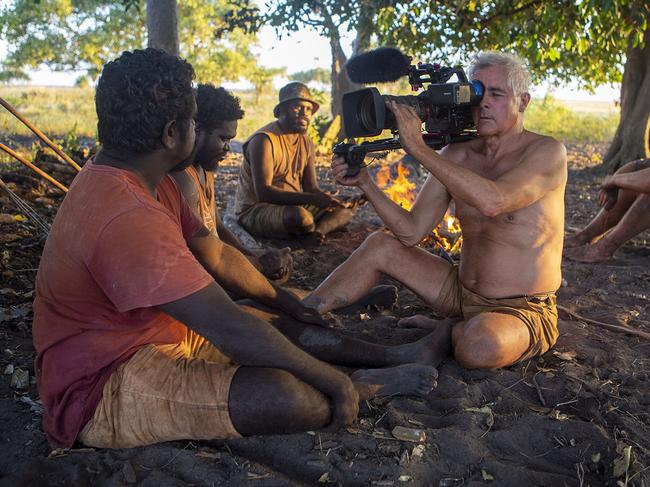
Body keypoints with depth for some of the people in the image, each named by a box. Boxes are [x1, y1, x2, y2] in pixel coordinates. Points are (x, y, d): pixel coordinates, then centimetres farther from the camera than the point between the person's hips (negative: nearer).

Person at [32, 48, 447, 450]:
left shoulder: (148, 182, 2)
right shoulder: (129, 216, -32)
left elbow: (216, 254, 12)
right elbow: (230, 329, -32)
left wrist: (284, 302, 17)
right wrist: (337, 383, -22)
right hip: (104, 388, -10)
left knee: (285, 324, 12)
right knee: (287, 396, -27)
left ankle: (393, 355, 21)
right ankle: (375, 383, 0)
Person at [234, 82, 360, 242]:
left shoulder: (307, 143, 8)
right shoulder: (264, 140, -17)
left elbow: (312, 188, 7)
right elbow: (263, 192, -27)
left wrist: (328, 199, -17)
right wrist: (312, 199, -34)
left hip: (293, 205, 8)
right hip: (255, 211, -8)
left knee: (348, 208, -1)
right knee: (300, 216, -38)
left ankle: (316, 231, -25)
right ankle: (316, 232, -6)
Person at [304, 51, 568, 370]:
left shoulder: (547, 153, -15)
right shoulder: (456, 156, 1)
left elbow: (492, 201, -36)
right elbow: (411, 232, -3)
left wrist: (419, 148, -32)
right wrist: (364, 182, -16)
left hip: (522, 311, -5)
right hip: (461, 293, 6)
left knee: (478, 345, -37)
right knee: (381, 247, -2)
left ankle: (453, 330, 0)